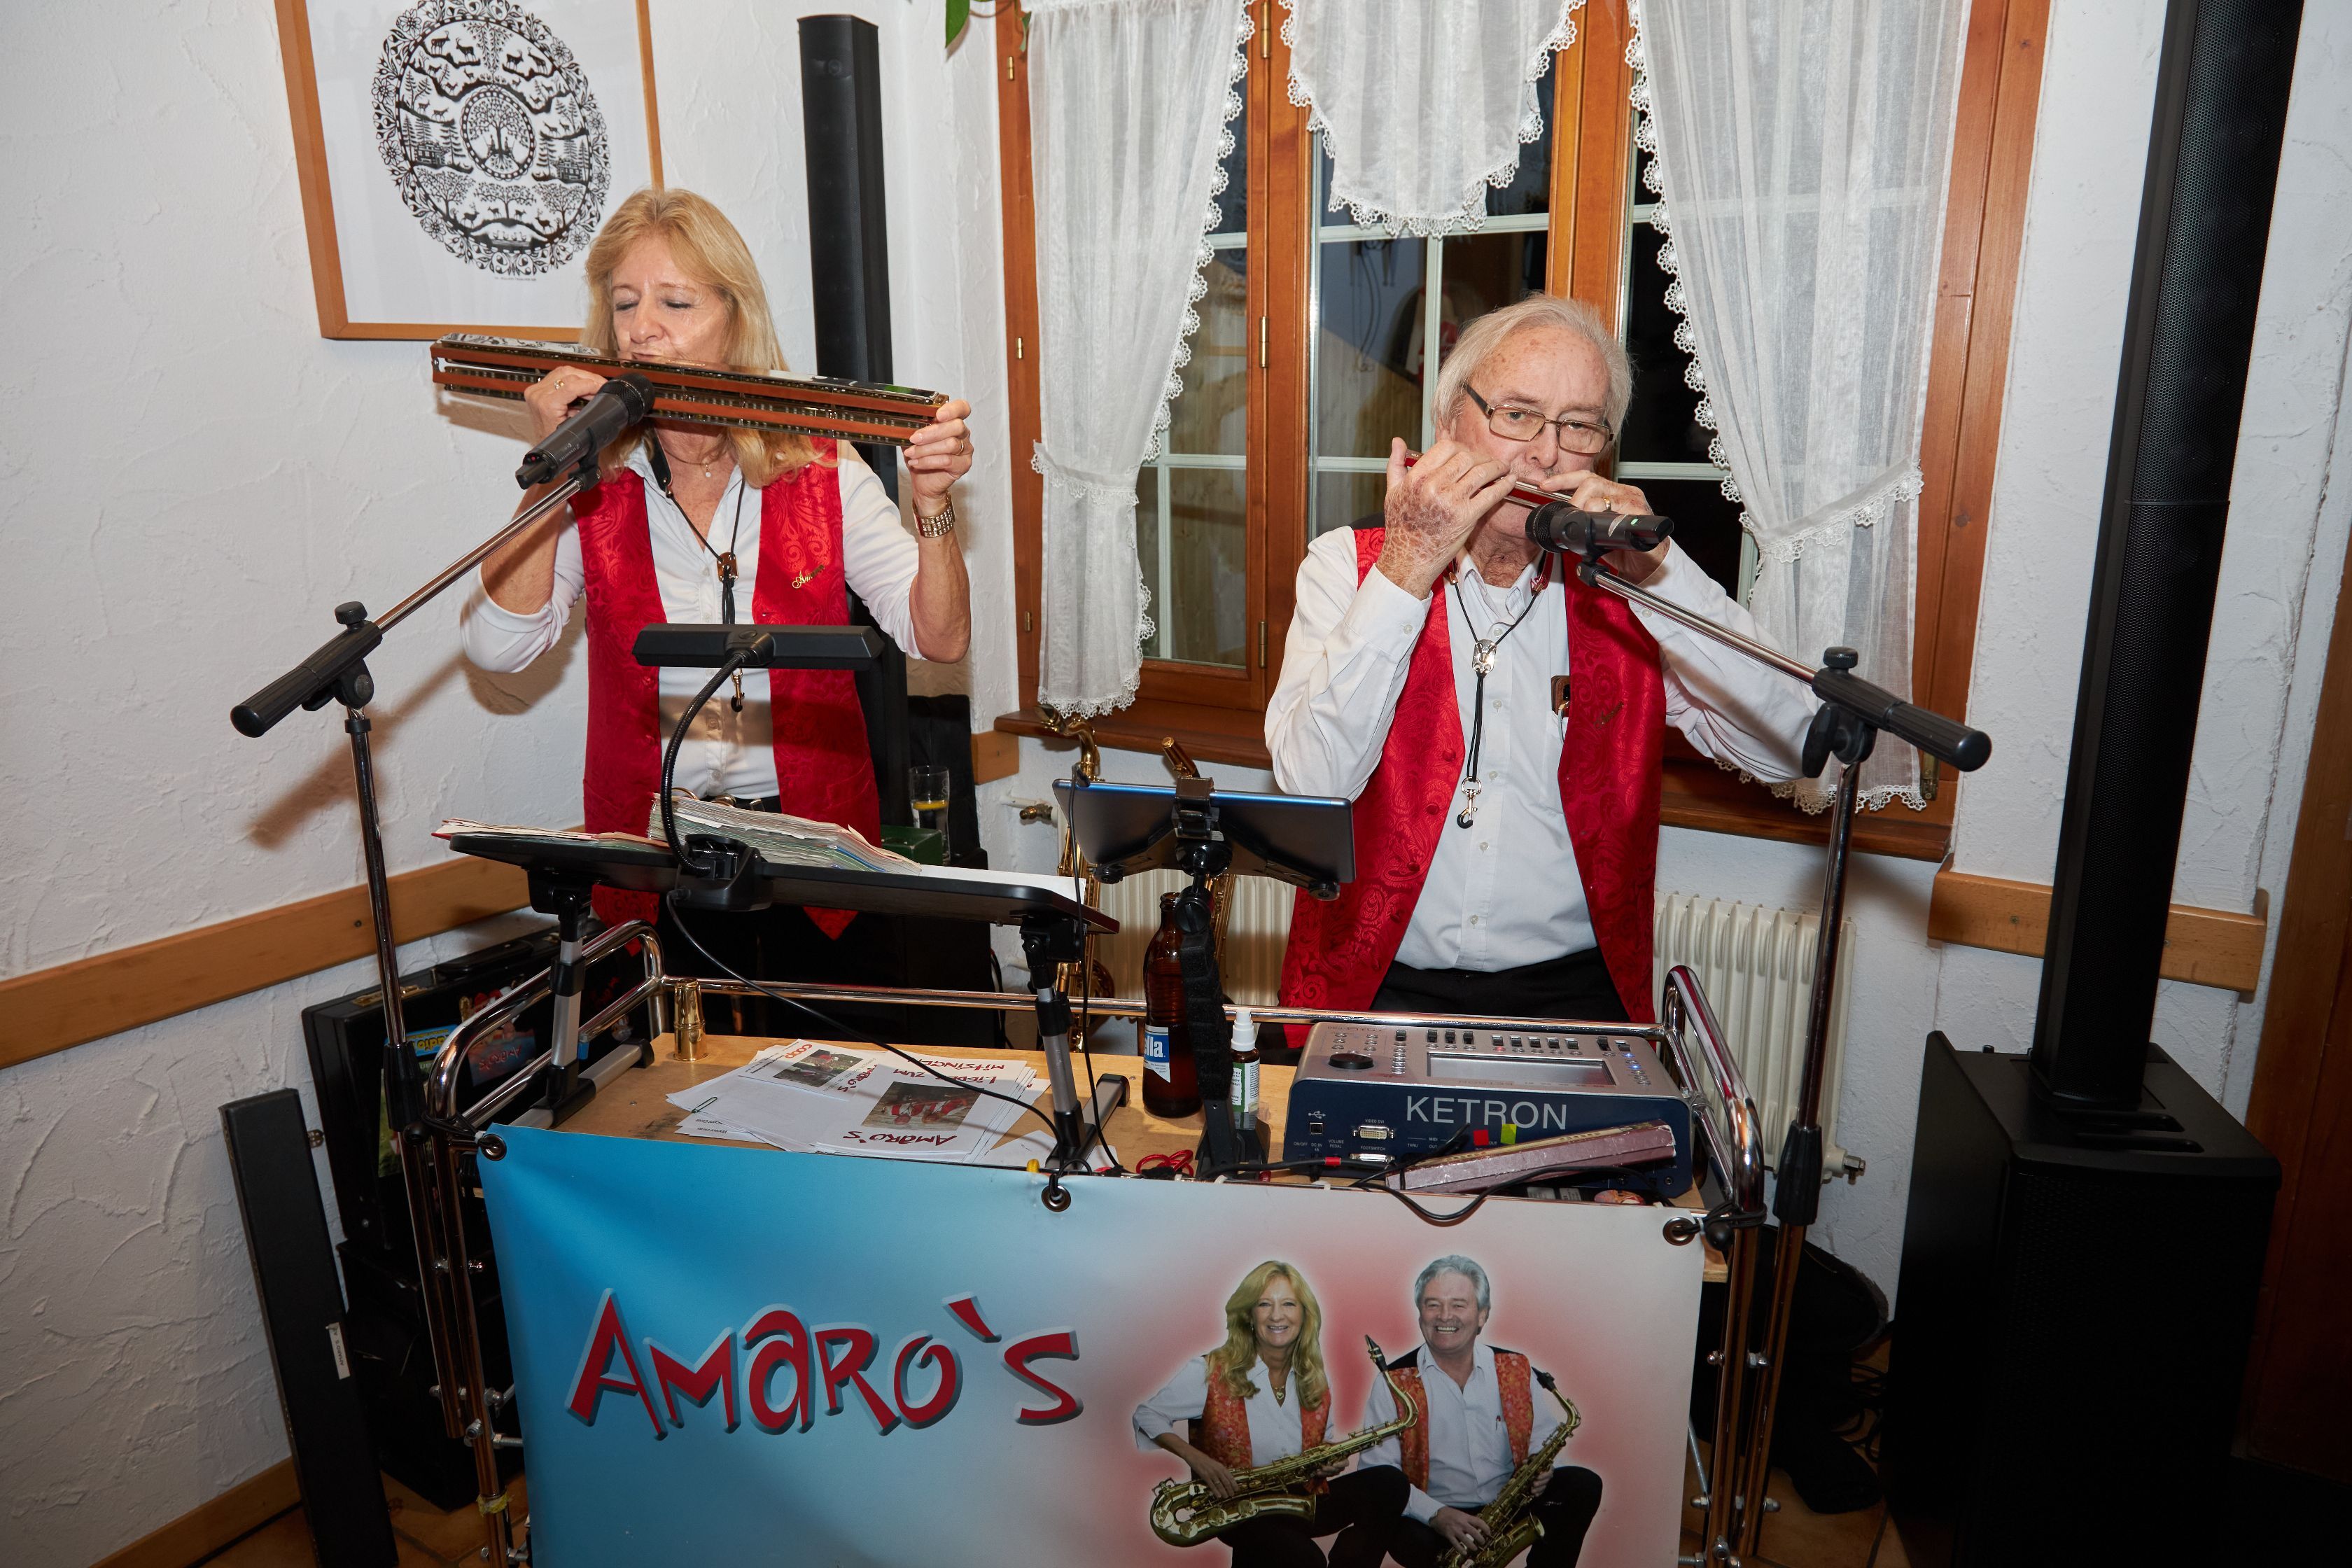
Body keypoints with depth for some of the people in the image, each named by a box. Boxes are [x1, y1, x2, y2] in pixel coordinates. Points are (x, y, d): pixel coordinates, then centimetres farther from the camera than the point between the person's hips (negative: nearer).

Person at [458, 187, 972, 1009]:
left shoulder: (819, 470, 0)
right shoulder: (594, 484, 2)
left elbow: (939, 638, -7)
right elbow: (498, 647, -11)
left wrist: (932, 505, -23)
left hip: (812, 836, 0)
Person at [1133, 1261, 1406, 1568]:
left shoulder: (1315, 1382, 6)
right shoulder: (1210, 1372, -8)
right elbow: (1147, 1414, -4)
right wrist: (1194, 1457, -20)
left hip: (1301, 1500, 5)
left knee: (1389, 1483, -15)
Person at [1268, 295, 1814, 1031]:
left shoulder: (1622, 579, 5)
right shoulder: (1348, 563, 1)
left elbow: (1783, 750, -6)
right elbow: (1311, 781, -14)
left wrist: (1657, 569, -14)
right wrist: (1407, 568, -17)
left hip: (1573, 989, 2)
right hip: (1381, 984, -2)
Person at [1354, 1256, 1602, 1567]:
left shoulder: (1516, 1370, 4)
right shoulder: (1394, 1383, -7)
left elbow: (1544, 1438, 13)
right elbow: (1377, 1471, -12)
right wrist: (1435, 1514, -26)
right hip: (1430, 1517, -4)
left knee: (1584, 1485, -15)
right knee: (1411, 1540, -36)